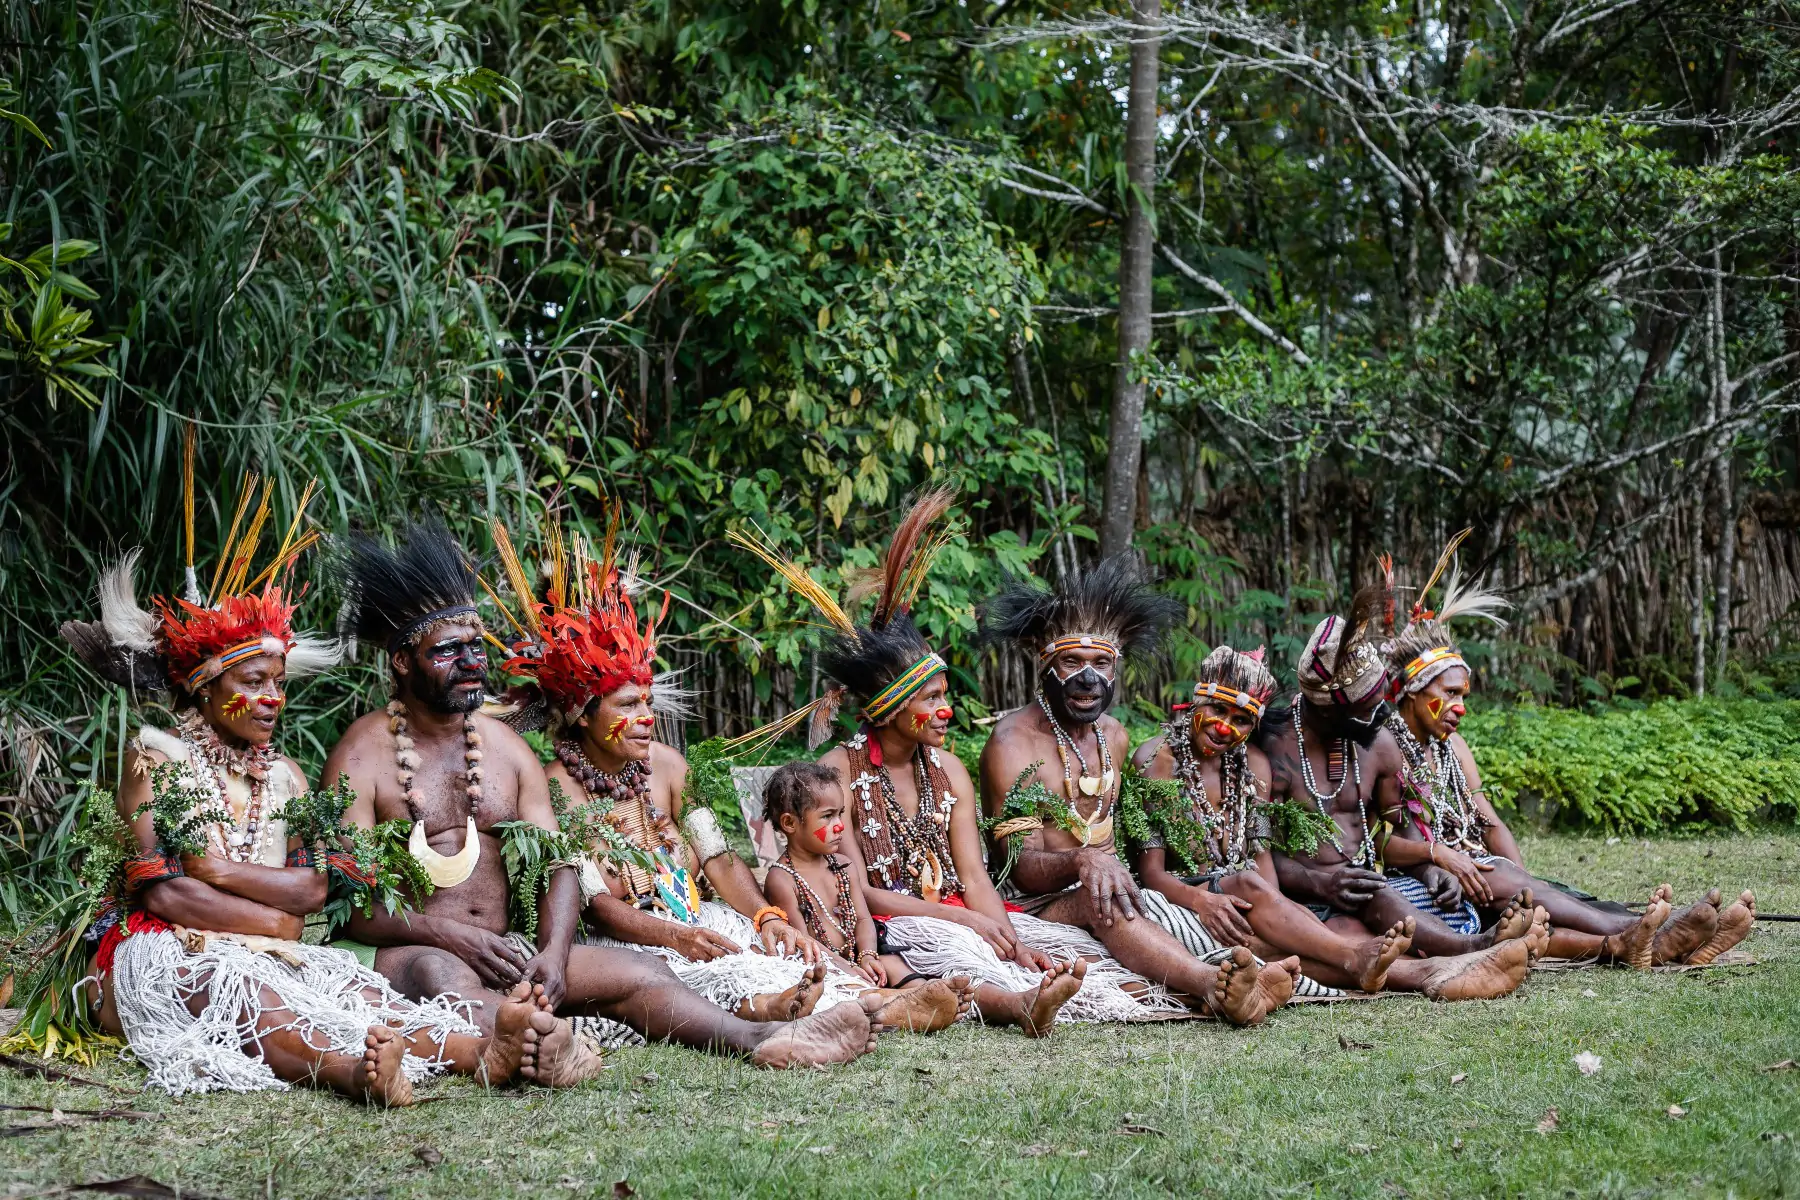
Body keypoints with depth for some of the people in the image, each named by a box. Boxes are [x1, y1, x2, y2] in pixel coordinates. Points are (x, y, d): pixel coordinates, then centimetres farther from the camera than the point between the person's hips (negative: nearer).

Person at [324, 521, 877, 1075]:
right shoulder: (363, 755, -1)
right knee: (439, 974, -40)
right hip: (408, 949, -6)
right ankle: (527, 1048, -70)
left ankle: (759, 1039, -34)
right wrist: (451, 934, -21)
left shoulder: (505, 746, 16)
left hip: (504, 951, 6)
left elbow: (557, 863, 7)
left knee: (638, 970, -12)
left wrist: (553, 952, -13)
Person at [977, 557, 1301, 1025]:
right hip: (1039, 903, -8)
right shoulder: (1013, 744, -6)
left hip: (1103, 893, 8)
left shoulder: (1114, 737, 17)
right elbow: (1024, 867, -16)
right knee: (1098, 897, -39)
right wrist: (1082, 862, -36)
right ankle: (1214, 984, -64)